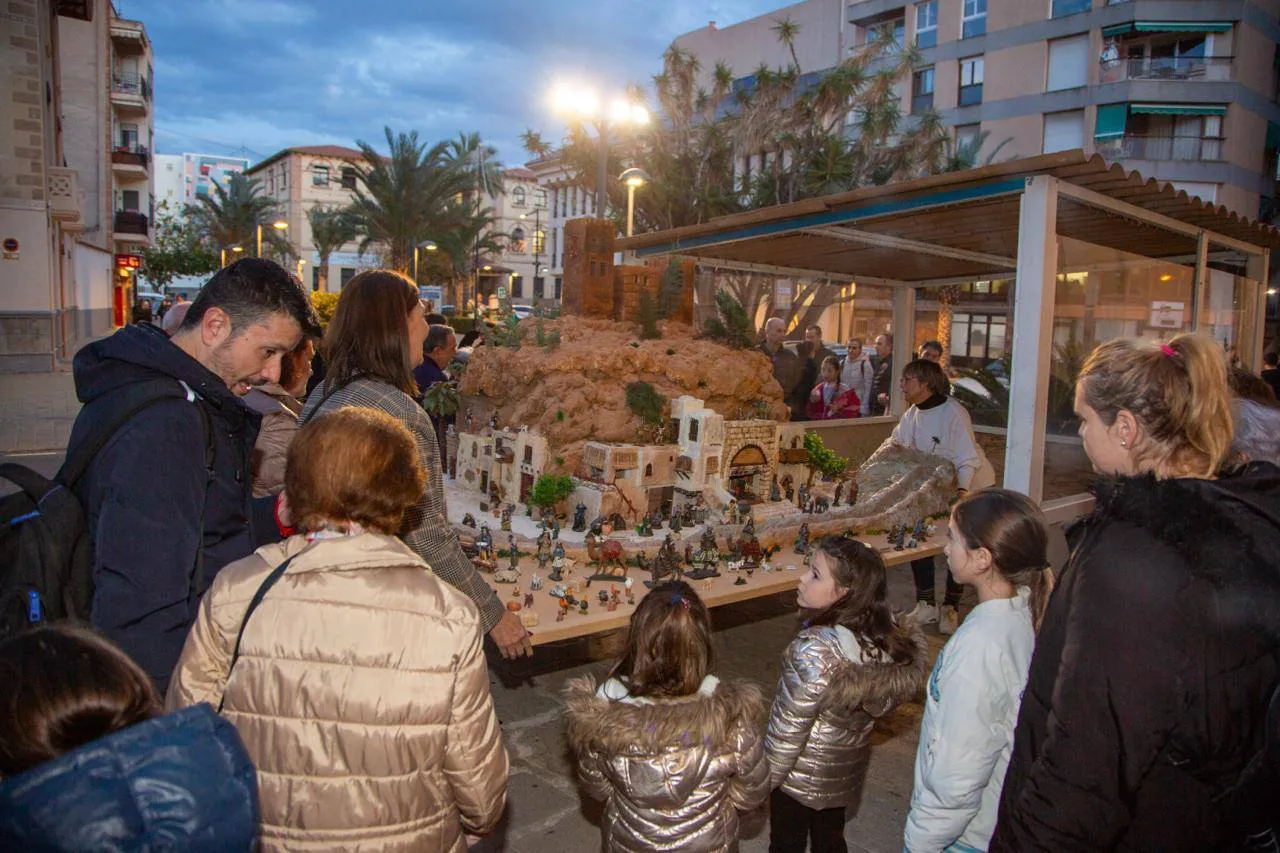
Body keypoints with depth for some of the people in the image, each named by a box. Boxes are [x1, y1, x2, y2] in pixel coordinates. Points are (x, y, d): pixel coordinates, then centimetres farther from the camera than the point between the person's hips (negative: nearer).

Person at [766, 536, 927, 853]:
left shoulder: (813, 649, -36)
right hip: (848, 768, 6)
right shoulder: (887, 633, -15)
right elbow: (884, 701, 0)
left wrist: (764, 780, -12)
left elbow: (788, 728, -27)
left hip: (802, 775, -6)